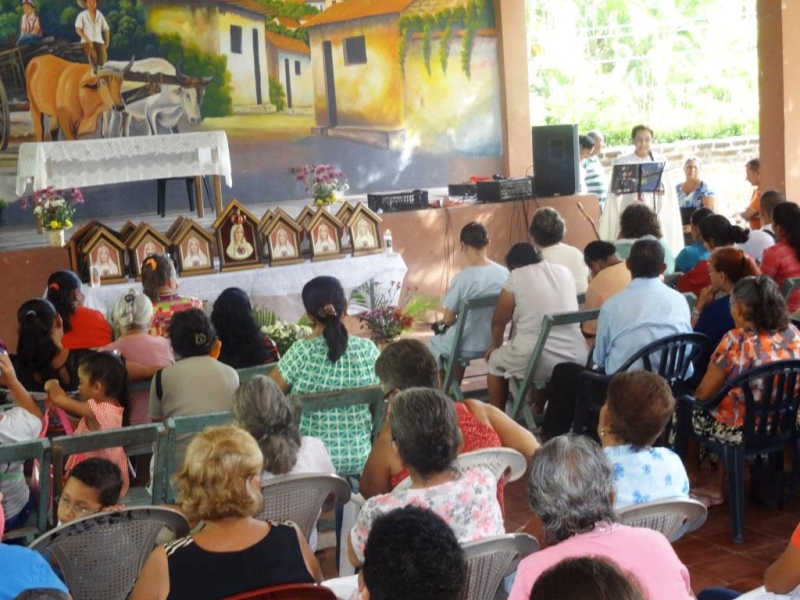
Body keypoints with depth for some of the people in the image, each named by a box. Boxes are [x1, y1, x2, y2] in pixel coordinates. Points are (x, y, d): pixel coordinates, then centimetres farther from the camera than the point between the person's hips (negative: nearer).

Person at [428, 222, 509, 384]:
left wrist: (441, 321, 10)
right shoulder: (504, 273, -9)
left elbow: (448, 319, -15)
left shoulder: (462, 278, -23)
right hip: (495, 341, 5)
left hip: (467, 346, -5)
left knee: (435, 343, 27)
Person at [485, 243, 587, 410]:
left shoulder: (516, 277, 2)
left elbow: (499, 320, 11)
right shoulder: (565, 271, 14)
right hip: (576, 359, 5)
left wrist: (495, 345, 32)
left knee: (495, 360, 24)